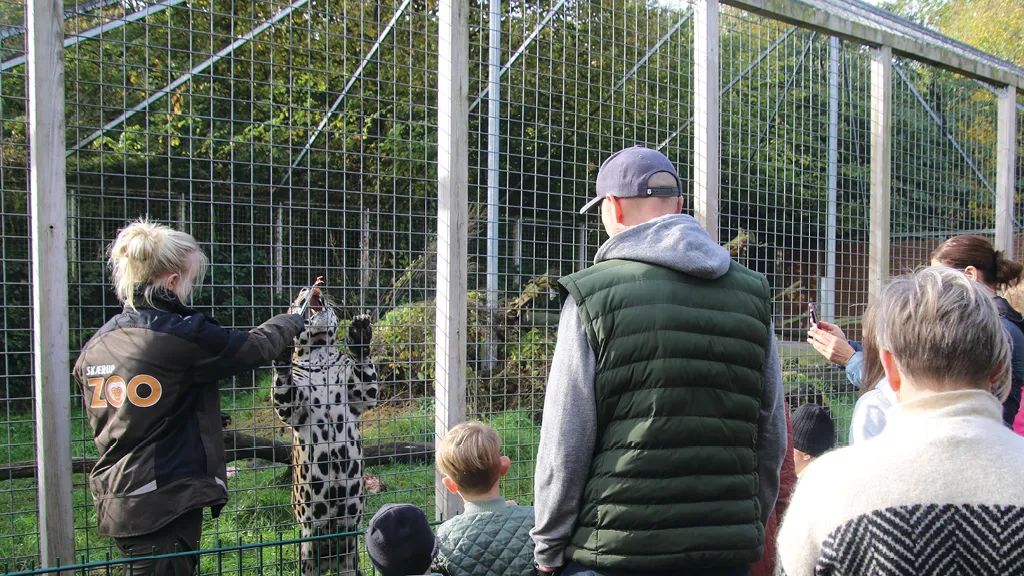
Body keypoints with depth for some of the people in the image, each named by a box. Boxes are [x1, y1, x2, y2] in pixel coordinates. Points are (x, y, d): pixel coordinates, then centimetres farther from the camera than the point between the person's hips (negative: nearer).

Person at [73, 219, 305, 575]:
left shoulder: (95, 345, 7)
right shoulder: (184, 335, -15)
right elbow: (255, 348, -2)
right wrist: (294, 319, 18)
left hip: (114, 504, 8)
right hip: (164, 504, -8)